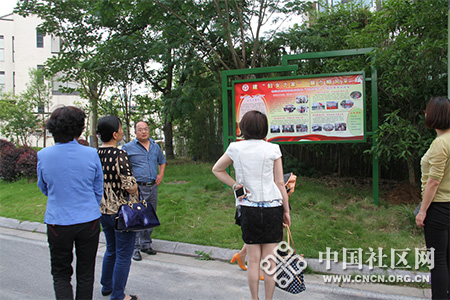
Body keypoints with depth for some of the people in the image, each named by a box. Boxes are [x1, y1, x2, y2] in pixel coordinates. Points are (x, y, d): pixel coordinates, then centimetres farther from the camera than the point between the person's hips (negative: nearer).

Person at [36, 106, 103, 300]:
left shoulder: (43, 156, -10)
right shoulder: (91, 154, -10)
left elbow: (43, 188, 9)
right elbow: (98, 190, 2)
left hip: (58, 223, 0)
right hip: (89, 221, 1)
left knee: (61, 275, 15)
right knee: (86, 274, 16)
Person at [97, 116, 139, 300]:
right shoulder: (120, 155, -21)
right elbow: (129, 186, -24)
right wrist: (136, 189, -3)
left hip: (103, 210, 8)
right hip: (121, 211, -8)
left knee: (111, 250, 25)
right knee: (123, 255, 7)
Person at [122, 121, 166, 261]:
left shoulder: (155, 147, 13)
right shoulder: (128, 147, -3)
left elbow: (162, 162, 29)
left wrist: (161, 175, 15)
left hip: (153, 187, 5)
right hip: (137, 188, -5)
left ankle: (146, 245, 25)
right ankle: (135, 248, 6)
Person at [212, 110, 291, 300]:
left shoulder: (235, 148, 1)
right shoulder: (272, 149, -4)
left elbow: (217, 169, 14)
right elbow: (280, 183, -1)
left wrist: (234, 185, 9)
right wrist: (286, 211, 7)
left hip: (248, 208, 1)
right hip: (272, 207, -1)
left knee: (253, 259, 11)